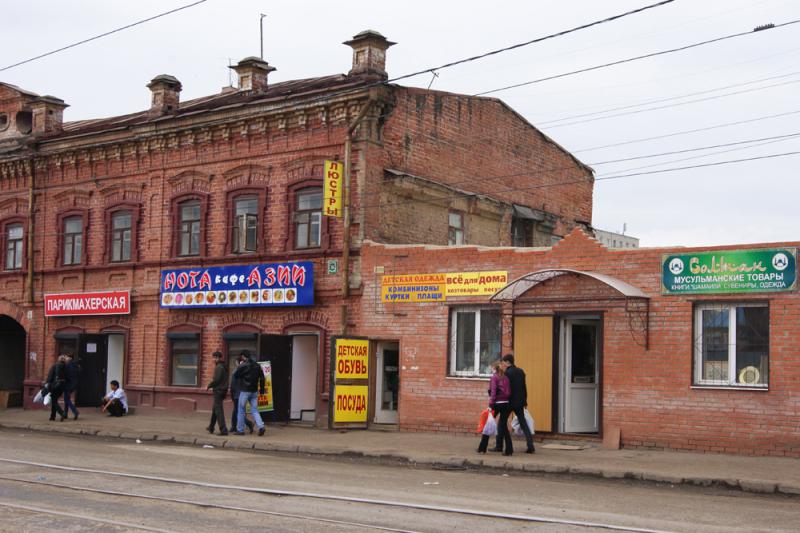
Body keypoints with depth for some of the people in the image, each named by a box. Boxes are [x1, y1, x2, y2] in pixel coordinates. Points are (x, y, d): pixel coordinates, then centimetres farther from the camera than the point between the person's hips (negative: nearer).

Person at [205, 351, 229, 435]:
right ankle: (211, 428, 33)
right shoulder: (224, 367, 14)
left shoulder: (218, 367, -15)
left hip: (218, 390, -10)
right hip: (223, 390, 10)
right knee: (215, 409, 21)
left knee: (218, 410, -9)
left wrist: (209, 386, -8)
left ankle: (223, 430, -13)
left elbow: (216, 380, -21)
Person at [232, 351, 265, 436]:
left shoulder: (243, 366, -12)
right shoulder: (257, 365, 5)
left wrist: (238, 367, 14)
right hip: (254, 391, 5)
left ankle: (240, 430, 12)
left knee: (241, 410, 8)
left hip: (245, 391, -5)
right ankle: (261, 426, -11)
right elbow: (262, 378, 8)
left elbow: (236, 374, 0)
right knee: (254, 410, 8)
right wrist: (262, 389, 14)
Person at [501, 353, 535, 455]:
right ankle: (531, 447, 11)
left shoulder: (507, 373, -13)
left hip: (509, 402, -7)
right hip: (519, 402, 7)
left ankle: (509, 448, -3)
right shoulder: (521, 371, 8)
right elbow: (524, 388, 13)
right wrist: (525, 401, 21)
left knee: (502, 423, 3)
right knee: (523, 423, 15)